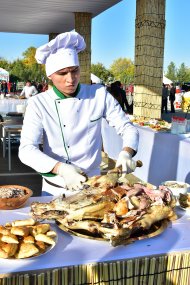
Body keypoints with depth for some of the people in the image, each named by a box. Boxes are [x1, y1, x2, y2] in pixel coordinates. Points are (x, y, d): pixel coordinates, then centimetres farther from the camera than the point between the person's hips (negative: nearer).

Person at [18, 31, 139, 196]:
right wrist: (61, 169, -32)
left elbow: (128, 128, 0)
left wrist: (126, 153, -20)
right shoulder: (38, 104, -8)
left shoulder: (99, 95, -4)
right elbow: (27, 150, -16)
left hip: (93, 187, 1)